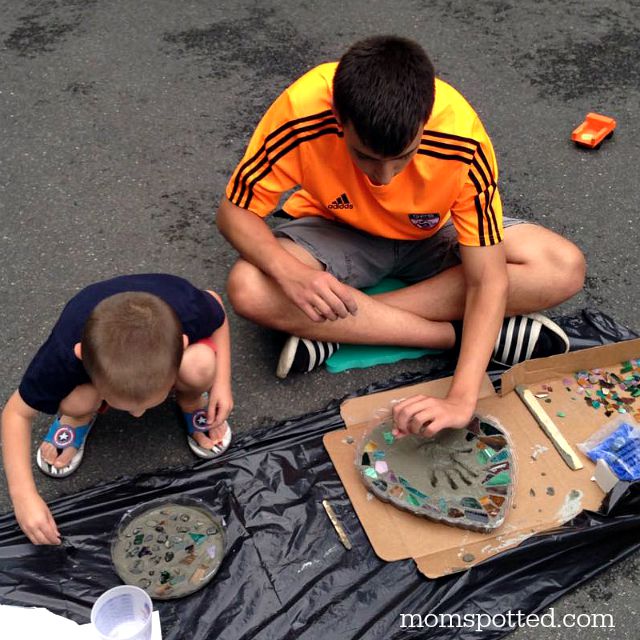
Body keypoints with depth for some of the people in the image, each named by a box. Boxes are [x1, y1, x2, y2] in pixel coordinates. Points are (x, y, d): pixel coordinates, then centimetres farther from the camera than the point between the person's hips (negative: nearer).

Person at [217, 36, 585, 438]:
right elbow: (235, 212, -20)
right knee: (249, 289, -30)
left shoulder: (462, 139, -33)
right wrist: (290, 272, -40)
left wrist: (461, 399, -40)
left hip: (434, 236, 0)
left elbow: (487, 279, -29)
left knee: (565, 270, -23)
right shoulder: (301, 114, -33)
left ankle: (341, 328, -21)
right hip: (340, 235, 0)